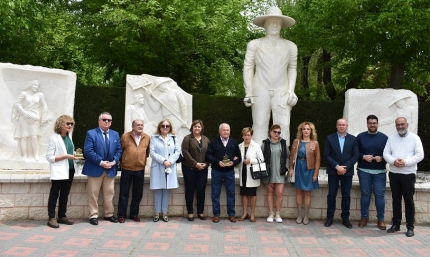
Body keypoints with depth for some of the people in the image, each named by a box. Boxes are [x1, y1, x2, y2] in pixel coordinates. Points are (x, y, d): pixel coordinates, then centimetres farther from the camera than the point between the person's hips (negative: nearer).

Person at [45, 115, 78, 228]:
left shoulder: (68, 137, 12)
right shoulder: (54, 138, -10)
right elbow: (49, 157, -14)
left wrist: (73, 155, 3)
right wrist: (65, 156, -20)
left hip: (69, 170, 7)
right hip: (58, 171, -7)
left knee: (65, 194, 13)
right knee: (54, 194, 2)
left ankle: (62, 216, 22)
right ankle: (51, 218, 9)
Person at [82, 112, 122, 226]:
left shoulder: (115, 134, 10)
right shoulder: (91, 133, -5)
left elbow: (119, 150, 8)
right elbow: (88, 151, -14)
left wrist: (114, 161, -8)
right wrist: (100, 162, -18)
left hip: (110, 169, 4)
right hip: (95, 169, -4)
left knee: (109, 193, 11)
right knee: (93, 194, 3)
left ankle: (109, 214, 23)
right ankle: (93, 216, 13)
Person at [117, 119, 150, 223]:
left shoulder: (147, 137, 4)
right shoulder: (125, 136, -3)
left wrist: (142, 158, 10)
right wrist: (123, 160, 9)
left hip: (140, 169, 2)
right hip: (127, 169, -2)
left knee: (138, 193, 9)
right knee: (124, 192, 5)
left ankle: (134, 214, 22)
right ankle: (121, 215, 14)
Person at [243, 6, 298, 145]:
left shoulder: (290, 46, 10)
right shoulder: (254, 44, 4)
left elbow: (292, 69, 14)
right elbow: (248, 67, 3)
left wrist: (291, 90, 1)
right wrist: (249, 93, -3)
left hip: (282, 91, 2)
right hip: (260, 90, -1)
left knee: (283, 126, -7)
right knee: (260, 125, -1)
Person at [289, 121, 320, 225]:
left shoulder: (315, 143, -2)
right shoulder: (296, 141, 4)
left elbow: (317, 159, -3)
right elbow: (292, 156, 5)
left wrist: (316, 173, -7)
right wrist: (291, 168, -4)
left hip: (309, 169, -1)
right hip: (298, 168, 1)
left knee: (307, 192, 5)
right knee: (299, 191, 6)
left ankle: (306, 216, 15)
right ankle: (299, 215, 14)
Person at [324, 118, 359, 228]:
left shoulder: (353, 139, 5)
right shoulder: (330, 138, 2)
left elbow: (355, 155, 0)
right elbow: (326, 155, -3)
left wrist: (345, 167, -11)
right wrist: (337, 166, -13)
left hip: (347, 172, 1)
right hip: (333, 171, -1)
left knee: (346, 196, 6)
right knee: (331, 195, 3)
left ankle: (345, 218, 16)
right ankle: (329, 217, 12)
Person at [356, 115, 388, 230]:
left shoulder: (384, 137, 3)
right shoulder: (360, 137, 3)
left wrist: (382, 158, -14)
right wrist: (363, 157, -14)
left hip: (380, 172, 0)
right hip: (364, 171, 0)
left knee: (380, 195, 2)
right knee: (365, 194, 7)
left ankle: (381, 219, 14)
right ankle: (364, 217, 19)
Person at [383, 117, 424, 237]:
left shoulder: (414, 138, -1)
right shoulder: (391, 138, 8)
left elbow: (420, 155, -8)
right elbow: (386, 153, 3)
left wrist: (405, 162, -19)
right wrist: (393, 161, -16)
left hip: (409, 174, -3)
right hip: (394, 174, 3)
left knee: (409, 201, 2)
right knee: (396, 200, 11)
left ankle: (410, 227, 11)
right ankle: (396, 224, 20)